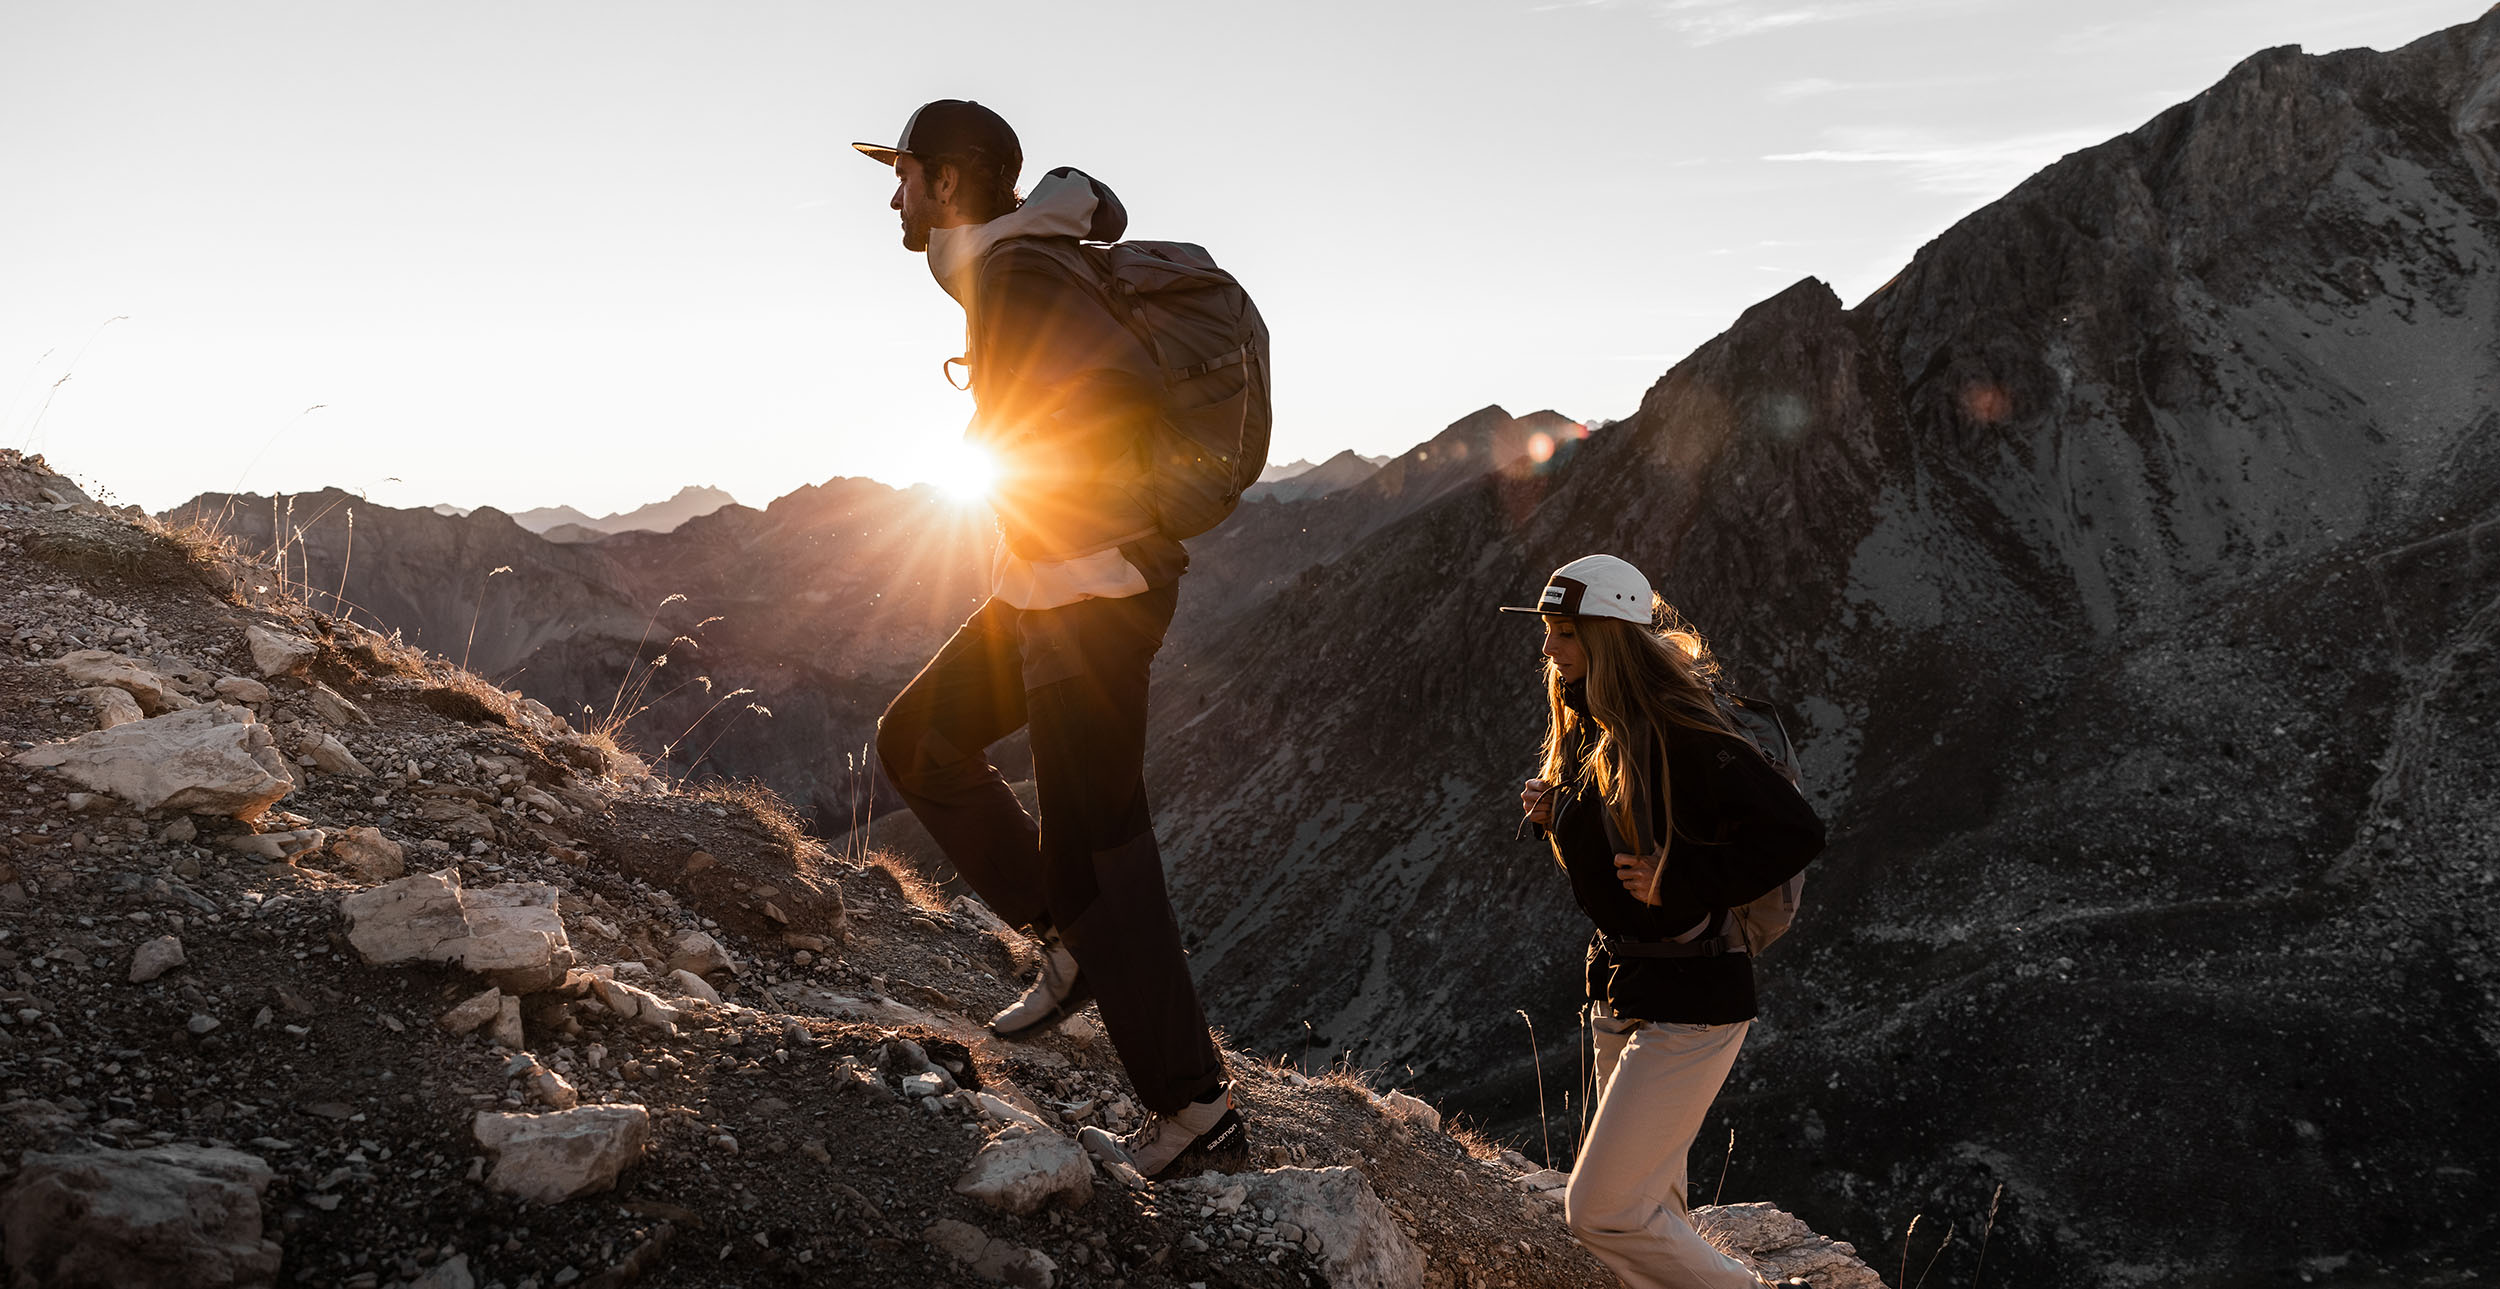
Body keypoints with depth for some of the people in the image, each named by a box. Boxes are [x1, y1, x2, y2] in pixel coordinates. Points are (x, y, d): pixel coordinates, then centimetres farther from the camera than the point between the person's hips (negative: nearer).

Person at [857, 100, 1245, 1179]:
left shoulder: (1012, 272, -17)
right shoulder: (1001, 262, 13)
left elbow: (1129, 384, -29)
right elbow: (1093, 204, 32)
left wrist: (1021, 465, -14)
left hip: (1091, 592, -10)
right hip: (1049, 587, 10)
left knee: (1095, 845, -5)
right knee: (918, 742, 19)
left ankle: (1195, 1110, 5)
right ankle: (1074, 942, 21)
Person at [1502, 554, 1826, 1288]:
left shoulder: (1680, 733, -21)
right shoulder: (1588, 731, 7)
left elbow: (1796, 831, -26)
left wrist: (1682, 882, -24)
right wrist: (1554, 813, 1)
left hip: (1689, 1003, -9)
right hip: (1620, 984, 9)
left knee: (1599, 1210, -6)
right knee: (1651, 1205, 19)